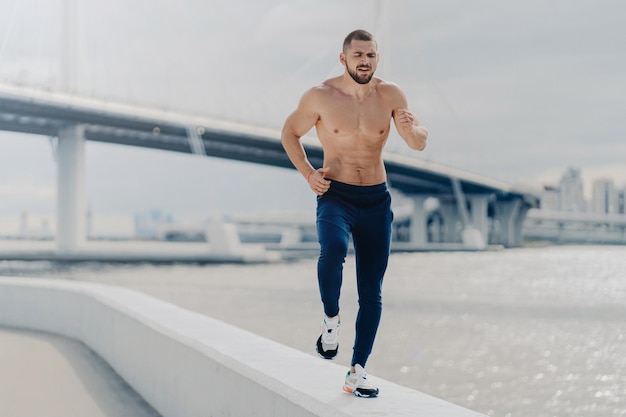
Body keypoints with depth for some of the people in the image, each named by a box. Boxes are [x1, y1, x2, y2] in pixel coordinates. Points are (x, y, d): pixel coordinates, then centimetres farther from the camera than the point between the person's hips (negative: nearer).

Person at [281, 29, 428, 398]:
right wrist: (308, 174, -6)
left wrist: (411, 128, -27)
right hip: (335, 196, -2)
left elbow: (420, 144, -3)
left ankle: (358, 373, 11)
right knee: (334, 250, -35)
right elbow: (289, 134, 7)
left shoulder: (390, 94, -2)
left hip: (377, 201, 3)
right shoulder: (321, 97, -6)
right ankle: (331, 319, -8)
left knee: (372, 292, 1)